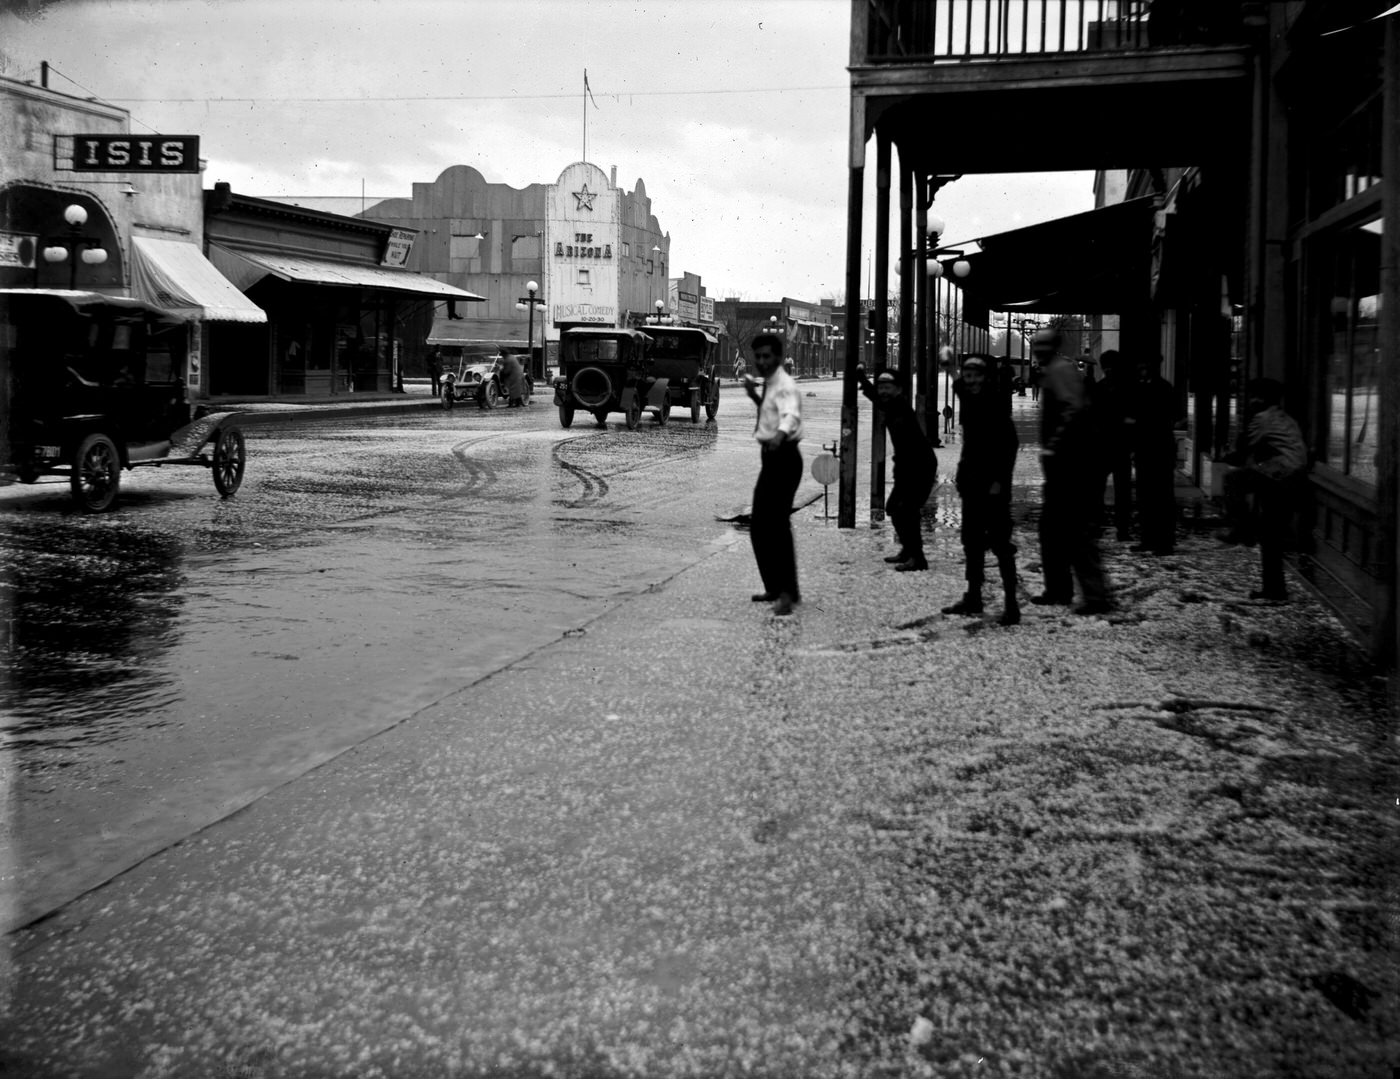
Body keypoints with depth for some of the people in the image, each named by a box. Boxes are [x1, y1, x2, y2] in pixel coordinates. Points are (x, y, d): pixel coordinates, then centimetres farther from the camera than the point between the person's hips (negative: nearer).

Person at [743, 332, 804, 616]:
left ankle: (788, 593, -11)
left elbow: (791, 414, -37)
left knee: (777, 525, -13)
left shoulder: (785, 386, -16)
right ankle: (774, 588, 24)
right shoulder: (769, 384, 14)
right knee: (759, 527, 14)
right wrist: (754, 396, 14)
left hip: (784, 457, -10)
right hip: (771, 457, 10)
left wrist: (780, 435, -58)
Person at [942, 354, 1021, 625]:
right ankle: (973, 597, 23)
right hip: (972, 479, 8)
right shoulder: (966, 399, 9)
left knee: (1000, 541, -8)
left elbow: (1010, 444, -16)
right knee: (972, 540, 13)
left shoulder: (996, 402, -13)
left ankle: (1012, 604, -5)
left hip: (993, 481, -8)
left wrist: (999, 480, -20)